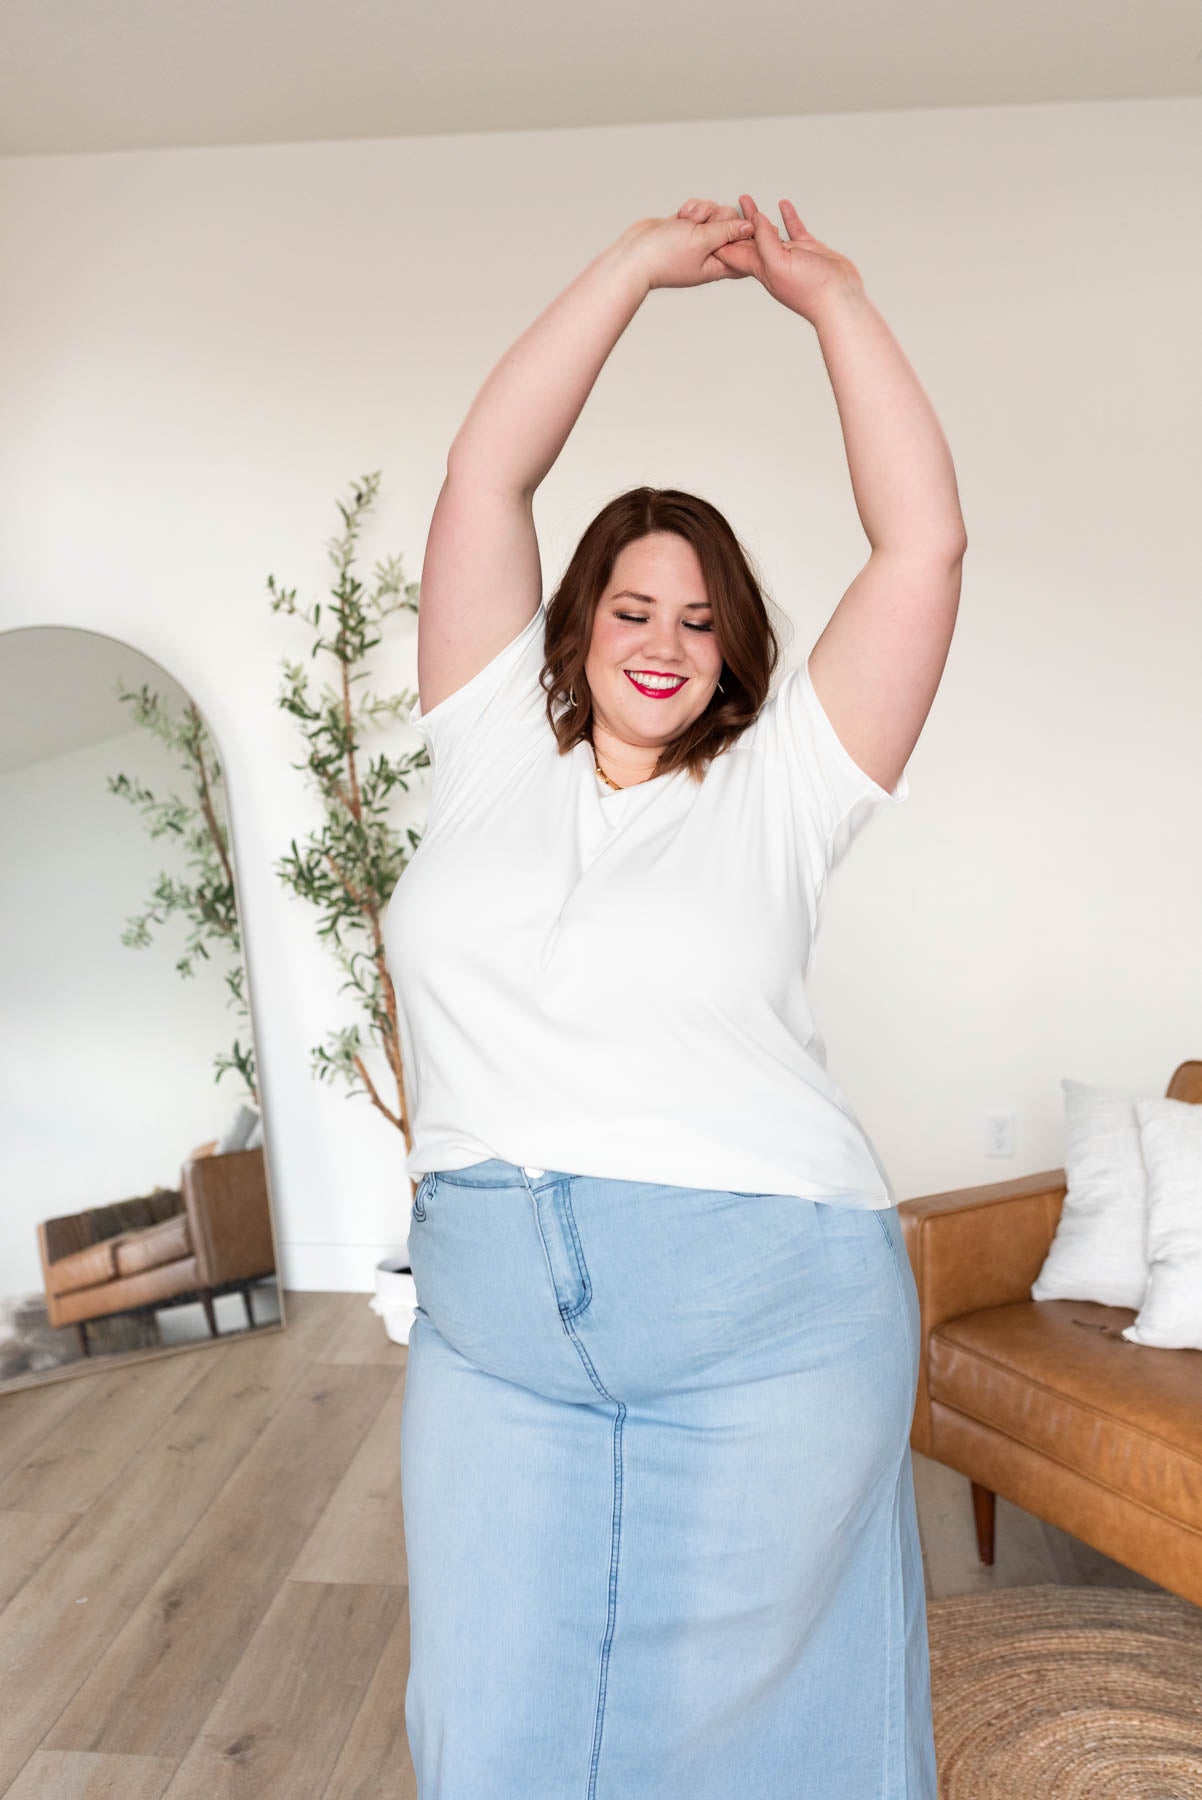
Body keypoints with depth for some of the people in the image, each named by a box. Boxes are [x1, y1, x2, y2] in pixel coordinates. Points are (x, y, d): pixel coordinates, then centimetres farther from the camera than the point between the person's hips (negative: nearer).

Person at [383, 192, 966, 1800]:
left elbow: (925, 544, -2)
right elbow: (486, 474, 3)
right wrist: (641, 263, 5)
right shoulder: (495, 749, 6)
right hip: (493, 1328, 2)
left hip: (768, 1326, -1)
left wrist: (831, 298, 3)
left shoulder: (775, 789, 1)